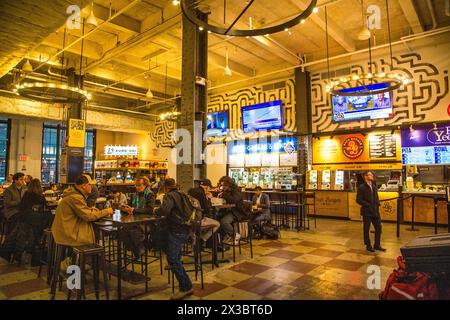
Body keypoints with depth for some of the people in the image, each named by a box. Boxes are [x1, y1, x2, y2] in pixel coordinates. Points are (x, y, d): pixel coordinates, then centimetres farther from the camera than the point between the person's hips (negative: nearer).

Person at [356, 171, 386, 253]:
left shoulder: (374, 186, 11)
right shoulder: (362, 187, -11)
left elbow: (376, 197, 21)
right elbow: (358, 200, -13)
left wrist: (378, 204, 4)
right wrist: (368, 205, -17)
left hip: (375, 211, 7)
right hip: (367, 212, -6)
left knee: (378, 227, 9)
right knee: (366, 229, 5)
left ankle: (377, 245, 23)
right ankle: (368, 246, 19)